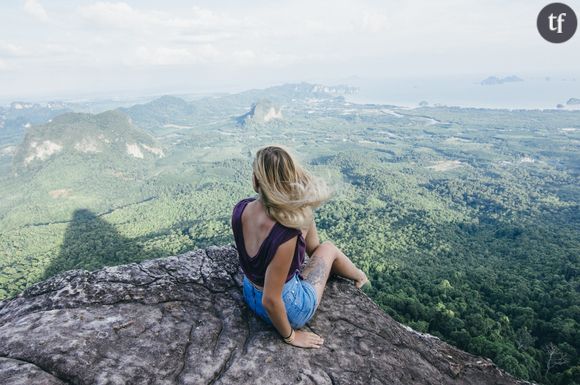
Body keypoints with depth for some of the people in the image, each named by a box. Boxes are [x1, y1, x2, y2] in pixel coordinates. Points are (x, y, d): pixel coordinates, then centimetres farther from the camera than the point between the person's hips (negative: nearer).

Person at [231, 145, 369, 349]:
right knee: (329, 248, 17)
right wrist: (290, 336, -14)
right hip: (287, 307, -5)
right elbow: (270, 301, -29)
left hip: (250, 294, 6)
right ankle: (359, 275, 51)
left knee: (304, 216, 14)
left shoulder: (240, 209, -19)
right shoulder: (285, 236, -39)